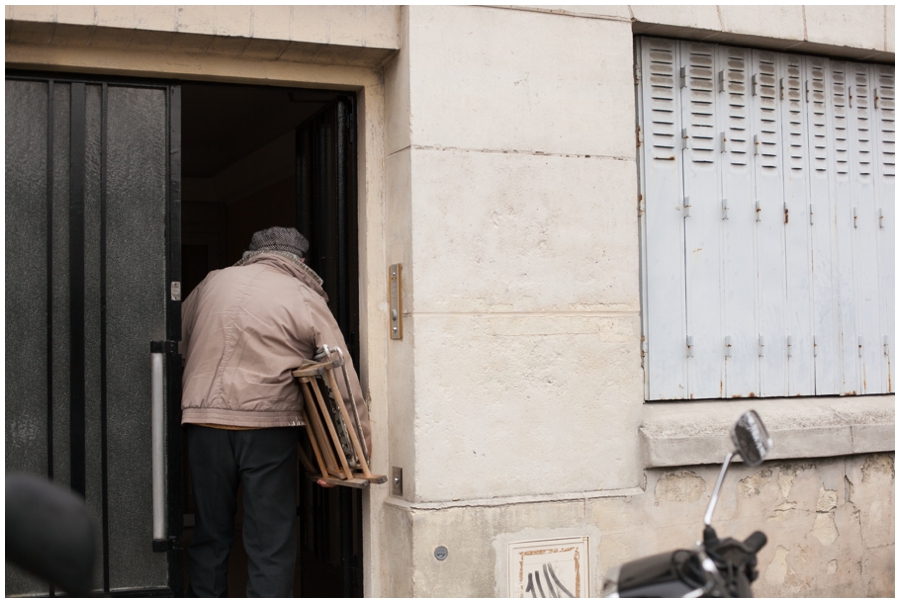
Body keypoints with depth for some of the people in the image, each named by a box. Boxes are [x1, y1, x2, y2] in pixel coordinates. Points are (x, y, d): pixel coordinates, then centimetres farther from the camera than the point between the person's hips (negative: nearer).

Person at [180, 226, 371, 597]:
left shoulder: (213, 282, 14)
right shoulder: (306, 299, 3)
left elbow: (177, 345, 19)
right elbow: (341, 375, -1)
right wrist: (361, 437, 3)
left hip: (203, 420, 3)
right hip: (267, 424, -3)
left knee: (210, 531, 16)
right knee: (271, 539, 4)